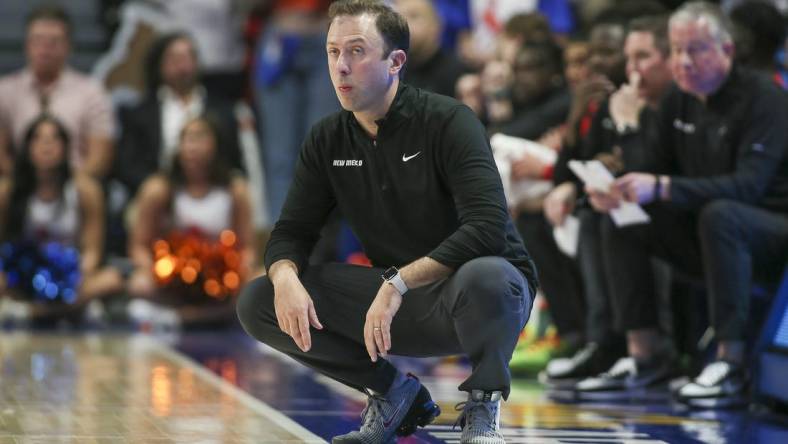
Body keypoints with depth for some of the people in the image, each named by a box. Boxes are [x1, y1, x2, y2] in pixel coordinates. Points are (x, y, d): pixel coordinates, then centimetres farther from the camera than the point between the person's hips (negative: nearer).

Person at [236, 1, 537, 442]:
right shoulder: (327, 140, 1)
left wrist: (399, 283, -35)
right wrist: (286, 277, -22)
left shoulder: (447, 121, -17)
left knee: (484, 279, -43)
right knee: (258, 303, -9)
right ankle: (393, 393, 7)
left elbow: (488, 226, -28)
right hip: (398, 300, 5)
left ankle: (483, 406, -11)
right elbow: (292, 231, 3)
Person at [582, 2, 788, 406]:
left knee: (719, 215, -38)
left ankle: (731, 360, -34)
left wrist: (661, 189, -40)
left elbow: (748, 185, -31)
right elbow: (658, 169, 9)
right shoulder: (679, 102, 5)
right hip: (708, 234, 8)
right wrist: (618, 192, -17)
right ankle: (645, 354, -6)